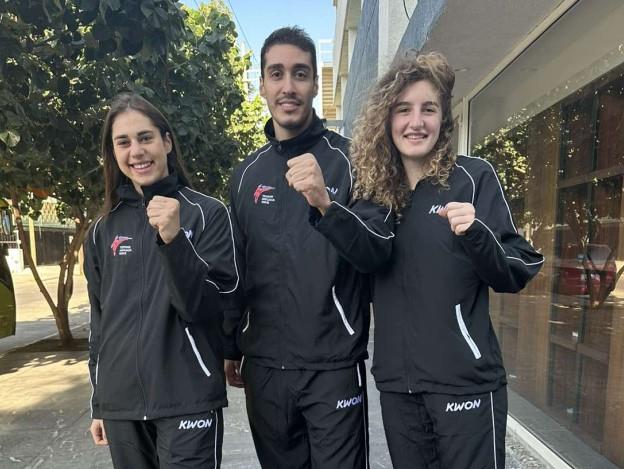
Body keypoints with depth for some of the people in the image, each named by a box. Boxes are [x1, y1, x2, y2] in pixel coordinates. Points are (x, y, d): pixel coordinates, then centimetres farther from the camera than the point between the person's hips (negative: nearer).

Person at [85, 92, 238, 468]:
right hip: (120, 406, 4)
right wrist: (99, 403, 16)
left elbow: (209, 307, -11)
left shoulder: (207, 213, -7)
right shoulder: (104, 230, 6)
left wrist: (173, 240, -24)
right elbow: (100, 319, 13)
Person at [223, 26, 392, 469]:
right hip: (264, 367, 4)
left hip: (334, 366, -3)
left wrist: (326, 204, -29)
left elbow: (380, 251, -12)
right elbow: (237, 270, 12)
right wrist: (231, 348, 15)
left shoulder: (350, 158, -4)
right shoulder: (247, 173, 7)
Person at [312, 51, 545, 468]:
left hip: (465, 380, -3)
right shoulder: (375, 188, 3)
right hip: (396, 382, 4)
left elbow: (517, 274, -6)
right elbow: (364, 260, 6)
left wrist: (475, 235, -26)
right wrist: (323, 206, -9)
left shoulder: (474, 177, -7)